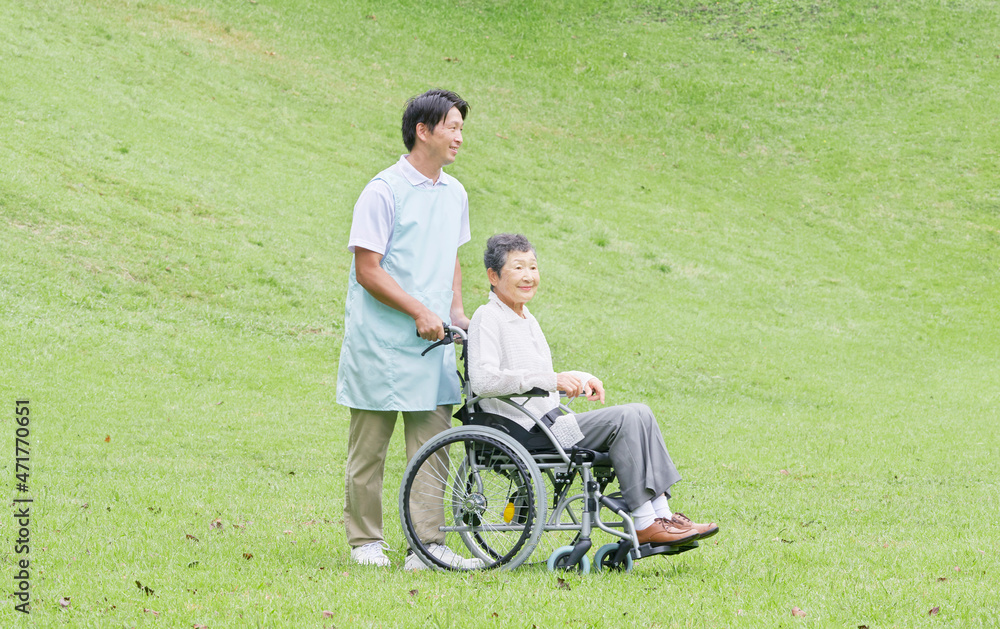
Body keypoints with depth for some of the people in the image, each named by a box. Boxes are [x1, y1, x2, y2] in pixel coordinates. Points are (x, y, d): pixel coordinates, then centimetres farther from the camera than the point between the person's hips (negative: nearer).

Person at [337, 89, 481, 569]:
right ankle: (365, 540, 14)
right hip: (380, 344, -6)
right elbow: (367, 270, -12)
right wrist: (420, 312, -16)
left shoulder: (454, 194, 12)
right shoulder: (384, 192, -10)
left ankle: (427, 544, 5)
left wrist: (455, 309, 10)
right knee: (369, 447, 3)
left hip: (433, 344, 6)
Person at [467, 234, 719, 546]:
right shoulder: (487, 318, -10)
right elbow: (483, 380, -25)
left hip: (551, 421, 9)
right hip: (525, 432, -9)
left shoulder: (527, 320, 20)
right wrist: (551, 380, -25)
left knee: (640, 414, -5)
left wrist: (580, 379, 9)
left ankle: (661, 514, -11)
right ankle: (644, 523, -18)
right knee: (625, 419, -20)